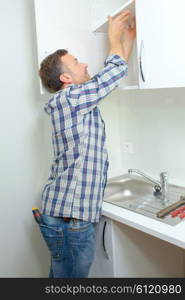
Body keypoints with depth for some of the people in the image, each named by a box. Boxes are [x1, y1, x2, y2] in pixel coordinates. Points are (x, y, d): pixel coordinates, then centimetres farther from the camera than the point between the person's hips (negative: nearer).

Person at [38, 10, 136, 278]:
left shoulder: (78, 101, 13)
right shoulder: (68, 99, -14)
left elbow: (114, 73, 22)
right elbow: (116, 70, -11)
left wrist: (129, 37, 25)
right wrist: (114, 36, 6)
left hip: (65, 215, 9)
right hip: (69, 218, -9)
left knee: (62, 276, 22)